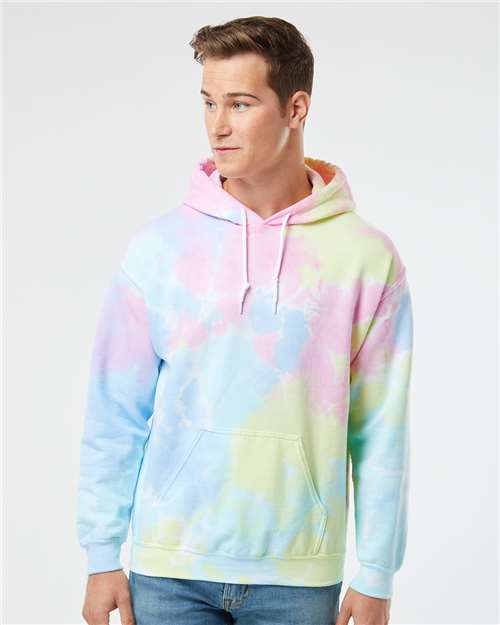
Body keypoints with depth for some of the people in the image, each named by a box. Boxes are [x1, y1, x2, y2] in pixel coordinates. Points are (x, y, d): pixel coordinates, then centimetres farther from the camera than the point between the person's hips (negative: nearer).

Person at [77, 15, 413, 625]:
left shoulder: (367, 258, -4)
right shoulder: (158, 247, -2)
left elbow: (380, 434, -1)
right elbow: (114, 415, 2)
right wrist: (102, 556, 1)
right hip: (168, 569, 1)